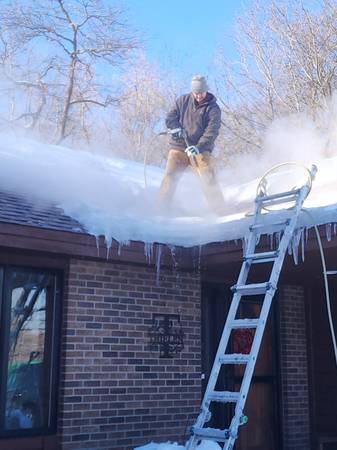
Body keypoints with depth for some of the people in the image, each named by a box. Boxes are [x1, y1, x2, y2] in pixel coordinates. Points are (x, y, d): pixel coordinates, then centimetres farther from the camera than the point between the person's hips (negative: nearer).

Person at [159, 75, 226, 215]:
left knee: (209, 179, -13)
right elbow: (170, 117, 9)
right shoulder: (183, 100, 8)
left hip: (201, 149, -2)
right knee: (170, 177, -6)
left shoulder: (213, 108, -3)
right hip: (179, 147, 2)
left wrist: (198, 147, -27)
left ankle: (221, 210, -8)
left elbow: (212, 131, -13)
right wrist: (176, 128, -14)